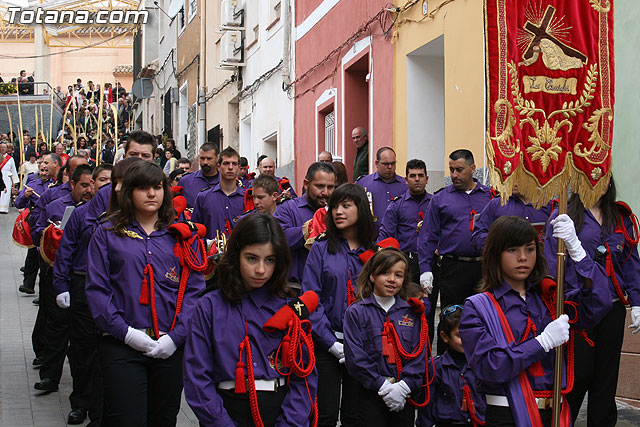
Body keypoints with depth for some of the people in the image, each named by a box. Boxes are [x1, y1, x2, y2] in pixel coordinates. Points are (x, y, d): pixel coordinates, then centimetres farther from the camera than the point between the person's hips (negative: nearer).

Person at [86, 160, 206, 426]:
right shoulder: (107, 234, 6)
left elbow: (195, 288, 3)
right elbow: (96, 289, 0)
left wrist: (176, 335, -9)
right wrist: (125, 331, -12)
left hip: (170, 347, 2)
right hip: (122, 345, -2)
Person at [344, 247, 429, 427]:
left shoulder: (412, 313, 8)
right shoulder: (356, 312, -2)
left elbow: (419, 354, 3)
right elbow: (355, 358, -9)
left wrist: (403, 386, -10)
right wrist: (383, 386, -13)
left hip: (405, 395, 3)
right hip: (371, 394, -3)